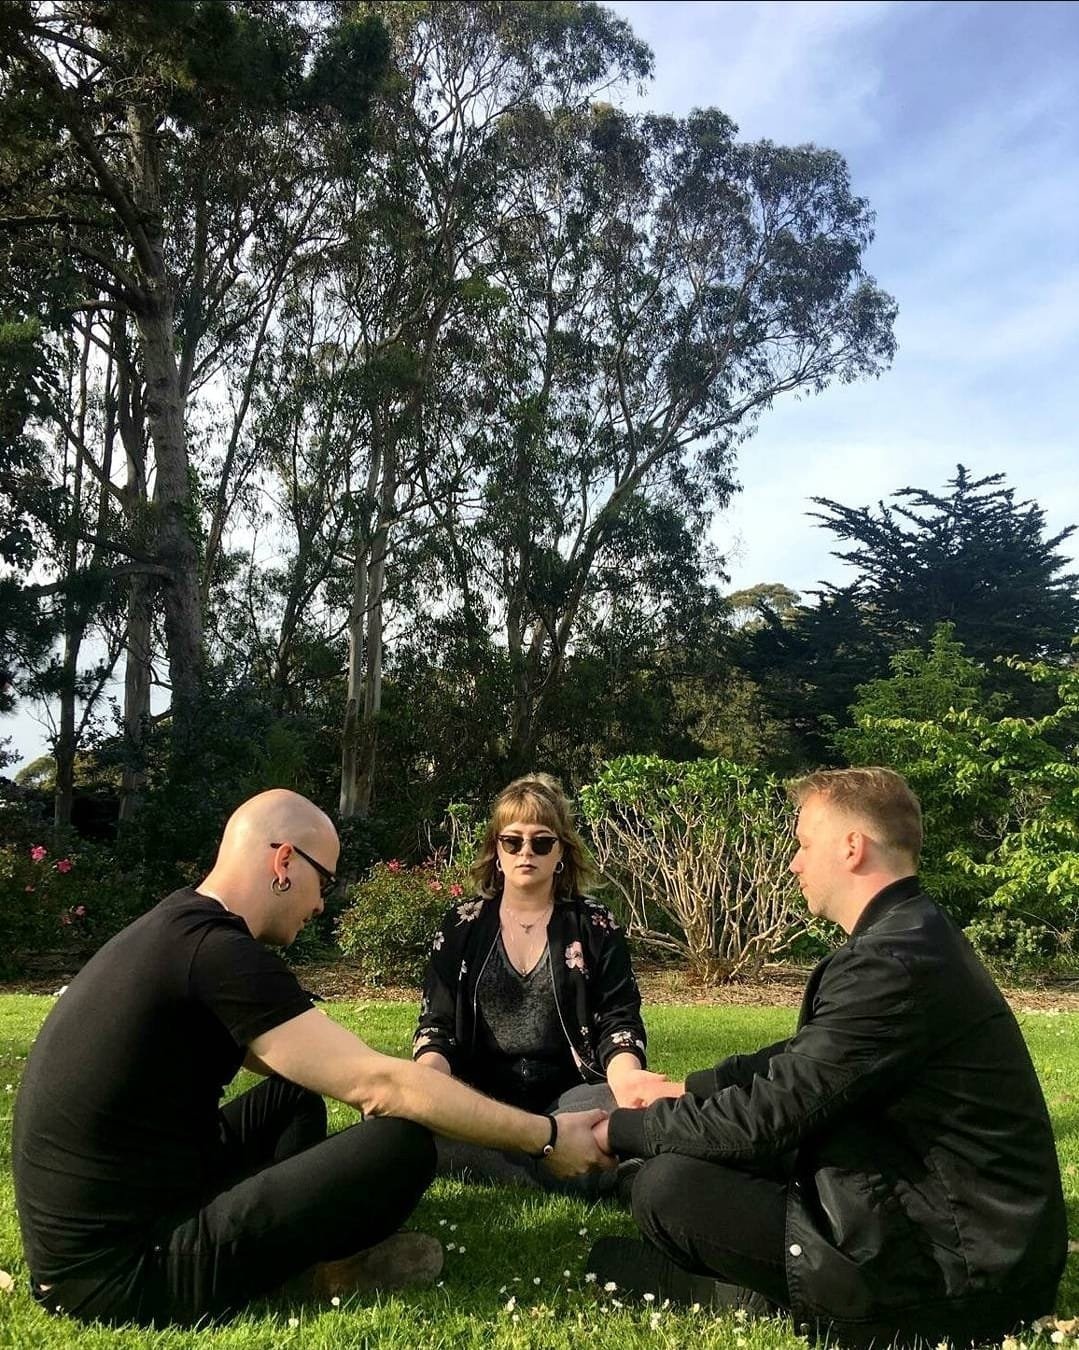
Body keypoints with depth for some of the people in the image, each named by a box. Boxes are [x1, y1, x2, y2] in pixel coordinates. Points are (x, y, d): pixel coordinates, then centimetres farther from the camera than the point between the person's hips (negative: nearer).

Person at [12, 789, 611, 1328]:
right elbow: (376, 1083, -24)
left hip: (88, 1236, 10)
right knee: (402, 1143, -16)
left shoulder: (177, 929, 7)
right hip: (121, 1269, -10)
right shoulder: (214, 950, -23)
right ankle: (317, 1264, 12)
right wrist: (546, 1136, -15)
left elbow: (284, 1055, 21)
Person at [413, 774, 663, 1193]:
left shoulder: (595, 926, 6)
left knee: (638, 1111, -34)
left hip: (567, 1095, -1)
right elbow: (436, 1024, 5)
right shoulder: (461, 924, 9)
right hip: (478, 1097, 1)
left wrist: (624, 1075, -23)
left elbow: (618, 1021, 1)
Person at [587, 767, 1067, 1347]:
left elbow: (768, 1114, -22)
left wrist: (621, 1129, -8)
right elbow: (800, 1059, 17)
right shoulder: (909, 934, 7)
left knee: (667, 1187, -15)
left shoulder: (894, 961, -26)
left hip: (957, 1270, -10)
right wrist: (690, 1088, 16)